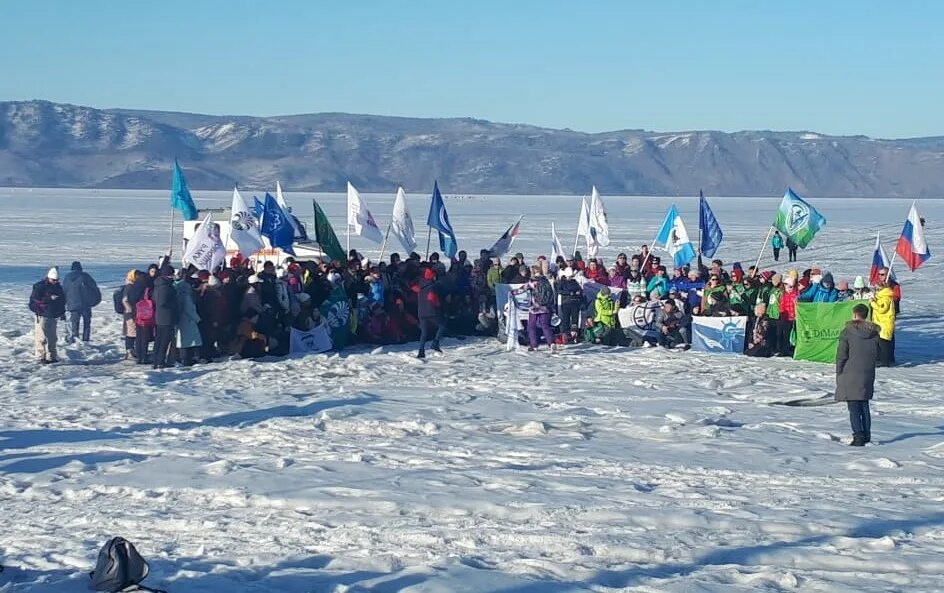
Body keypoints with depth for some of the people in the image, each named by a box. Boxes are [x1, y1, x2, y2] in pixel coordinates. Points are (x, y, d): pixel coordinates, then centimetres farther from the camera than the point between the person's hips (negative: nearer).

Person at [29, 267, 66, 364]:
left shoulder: (58, 287, 13)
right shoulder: (39, 286, -9)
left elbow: (62, 300, 23)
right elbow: (34, 299, -19)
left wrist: (62, 312, 22)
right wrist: (50, 298, -25)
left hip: (53, 316, 7)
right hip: (42, 316, -7)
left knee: (52, 337, 11)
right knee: (42, 338, -9)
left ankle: (52, 356, 18)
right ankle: (41, 357, -7)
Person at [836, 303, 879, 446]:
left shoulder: (847, 332, -11)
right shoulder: (873, 332, 3)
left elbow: (841, 355, -9)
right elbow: (877, 354, 9)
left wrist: (838, 373, 0)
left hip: (850, 375, -5)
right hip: (868, 375, 5)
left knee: (854, 408, -2)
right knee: (864, 406, 16)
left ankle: (858, 436, -10)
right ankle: (866, 435, 19)